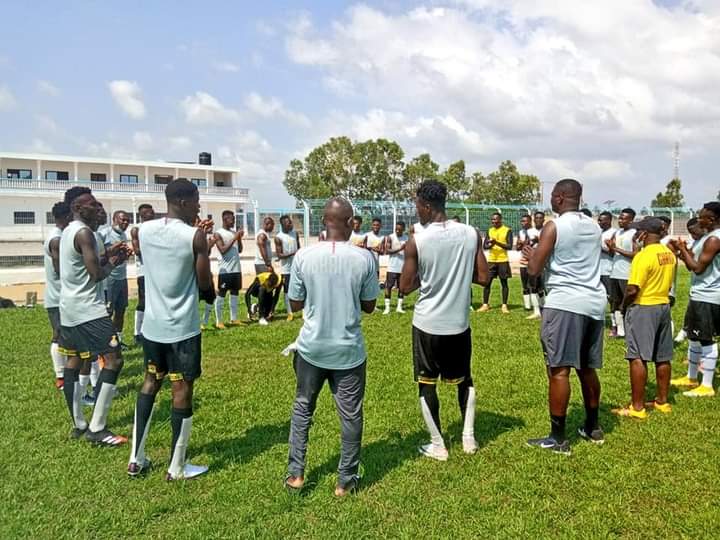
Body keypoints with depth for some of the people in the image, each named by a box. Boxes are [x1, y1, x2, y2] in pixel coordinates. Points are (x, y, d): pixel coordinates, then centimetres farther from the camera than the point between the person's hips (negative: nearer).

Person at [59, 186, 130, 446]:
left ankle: (78, 425, 23)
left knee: (73, 362, 14)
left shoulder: (68, 232, 14)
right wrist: (113, 262, -2)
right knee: (113, 359, -10)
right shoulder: (84, 233, -16)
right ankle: (96, 429, -9)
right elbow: (96, 274, -20)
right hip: (87, 310, -11)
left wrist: (107, 254, 14)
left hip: (68, 308, 11)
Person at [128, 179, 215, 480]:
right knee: (182, 390, 5)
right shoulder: (195, 237, -15)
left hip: (152, 324, 6)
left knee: (150, 382, 20)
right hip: (183, 328, -6)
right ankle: (176, 468, 15)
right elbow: (204, 285, -10)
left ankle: (136, 460, 26)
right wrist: (211, 295, 12)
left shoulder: (144, 230, 2)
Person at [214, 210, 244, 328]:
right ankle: (219, 321, 6)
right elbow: (223, 250, -18)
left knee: (234, 293, 12)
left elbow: (240, 250, 12)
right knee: (221, 295, 0)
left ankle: (234, 319, 20)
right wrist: (234, 238, -19)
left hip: (236, 269, 7)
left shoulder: (234, 232, 12)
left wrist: (240, 238, -2)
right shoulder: (218, 233, -8)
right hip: (225, 270, -7)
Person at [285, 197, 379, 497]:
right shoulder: (363, 257, -10)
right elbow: (369, 306, 0)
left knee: (302, 407, 20)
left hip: (311, 348, 1)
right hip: (349, 350, -1)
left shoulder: (304, 255, -9)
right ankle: (346, 480, 21)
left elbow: (295, 304, 0)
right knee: (351, 415, 12)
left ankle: (296, 473, 25)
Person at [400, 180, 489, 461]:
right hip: (459, 323, 3)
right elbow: (483, 277, 0)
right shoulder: (472, 234, -5)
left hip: (427, 324, -3)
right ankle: (468, 438, 29)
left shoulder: (416, 242, -14)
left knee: (426, 383, 13)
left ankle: (438, 446, 20)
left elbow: (406, 287, -7)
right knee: (464, 379, 23)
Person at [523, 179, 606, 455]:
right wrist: (540, 253, 32)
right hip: (594, 302, 8)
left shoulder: (554, 226, -8)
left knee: (559, 369, -4)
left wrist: (529, 253, 14)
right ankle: (592, 427, 30)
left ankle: (558, 438, 0)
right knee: (587, 368, 18)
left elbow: (534, 270, -7)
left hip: (565, 303, -8)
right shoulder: (594, 227, 14)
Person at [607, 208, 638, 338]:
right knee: (614, 301, 10)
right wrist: (610, 247, -9)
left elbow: (636, 254, -16)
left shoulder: (635, 234, -8)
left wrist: (617, 249, -16)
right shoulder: (617, 233, 13)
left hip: (627, 275, -7)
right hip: (614, 273, 7)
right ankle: (616, 328, 17)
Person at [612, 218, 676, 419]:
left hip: (643, 308, -8)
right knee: (663, 358, 14)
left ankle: (637, 408, -2)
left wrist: (624, 305, -4)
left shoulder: (643, 255, -19)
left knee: (637, 357, -5)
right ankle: (662, 401, 26)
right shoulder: (669, 254, 7)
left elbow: (632, 290, -21)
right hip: (664, 306, 9)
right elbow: (669, 282, 15)